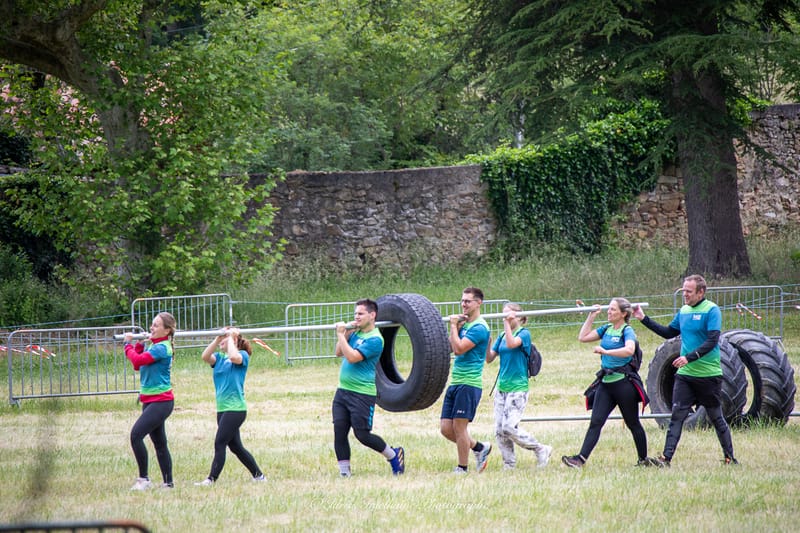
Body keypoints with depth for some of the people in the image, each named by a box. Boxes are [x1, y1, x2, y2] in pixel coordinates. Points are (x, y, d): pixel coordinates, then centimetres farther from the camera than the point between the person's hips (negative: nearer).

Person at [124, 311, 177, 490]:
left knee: (136, 435, -19)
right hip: (150, 400, 10)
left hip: (160, 401, -10)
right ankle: (168, 482, 17)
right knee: (159, 443, 12)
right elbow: (138, 365, 14)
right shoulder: (154, 346, 13)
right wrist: (139, 344, 6)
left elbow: (138, 361, -24)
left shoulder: (162, 348, -16)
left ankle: (144, 479, -14)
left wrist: (128, 344, -8)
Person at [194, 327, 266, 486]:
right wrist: (217, 339, -9)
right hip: (222, 409, 8)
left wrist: (230, 338, -14)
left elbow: (234, 357, -27)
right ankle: (258, 475, 18)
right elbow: (205, 357, -5)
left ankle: (212, 479, -9)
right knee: (235, 446, 10)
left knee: (219, 443, -10)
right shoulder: (219, 358, 13)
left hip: (235, 408, -8)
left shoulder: (243, 355, -4)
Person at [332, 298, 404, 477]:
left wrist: (341, 335, -17)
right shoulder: (355, 333, 11)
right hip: (343, 390, 8)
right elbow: (339, 353, 14)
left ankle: (394, 455, 17)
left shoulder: (374, 339, -14)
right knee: (339, 432, 0)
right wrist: (345, 334, 2)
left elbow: (352, 357, -23)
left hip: (362, 394, -8)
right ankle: (344, 472, 5)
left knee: (362, 434, -4)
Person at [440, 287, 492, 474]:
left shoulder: (479, 327, -11)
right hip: (455, 382, 9)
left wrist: (454, 326, -10)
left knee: (459, 426, -6)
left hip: (469, 383, -9)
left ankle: (462, 468, 3)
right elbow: (450, 347, 12)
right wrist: (455, 327, 2)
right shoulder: (465, 323, 16)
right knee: (446, 428, 6)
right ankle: (480, 448, 23)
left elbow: (459, 349, -20)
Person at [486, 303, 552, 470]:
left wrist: (507, 323, -23)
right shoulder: (502, 336, 14)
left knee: (509, 428, -16)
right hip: (501, 387, 7)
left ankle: (542, 450, 1)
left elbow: (511, 343, -26)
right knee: (499, 430, 0)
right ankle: (509, 465, 7)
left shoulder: (524, 333, -6)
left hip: (518, 388, -7)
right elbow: (489, 358, 10)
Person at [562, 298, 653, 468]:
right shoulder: (606, 329, 11)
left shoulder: (627, 331, -10)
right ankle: (581, 459, -13)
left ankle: (644, 459, 22)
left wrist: (606, 352, -34)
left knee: (633, 423, 7)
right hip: (606, 382, 6)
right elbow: (583, 337, 13)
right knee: (595, 422, -4)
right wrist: (591, 317, 7)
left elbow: (629, 350, -29)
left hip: (624, 382, -6)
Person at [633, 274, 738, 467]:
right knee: (677, 415, -5)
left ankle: (729, 457, 21)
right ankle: (666, 457, -10)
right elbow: (668, 333, 22)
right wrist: (644, 319, 16)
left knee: (716, 418, 7)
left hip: (708, 375, -5)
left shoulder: (712, 310, -11)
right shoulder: (684, 310, 10)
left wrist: (690, 357, -28)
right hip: (685, 374, 5)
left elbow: (712, 341, -20)